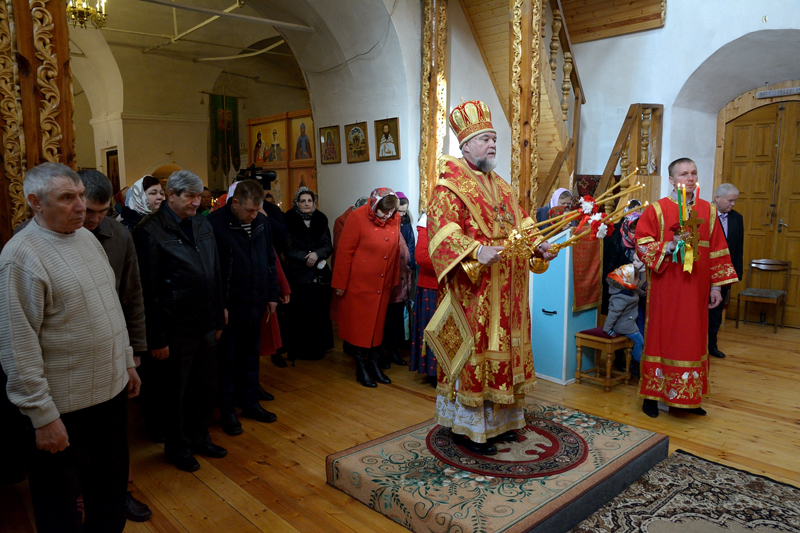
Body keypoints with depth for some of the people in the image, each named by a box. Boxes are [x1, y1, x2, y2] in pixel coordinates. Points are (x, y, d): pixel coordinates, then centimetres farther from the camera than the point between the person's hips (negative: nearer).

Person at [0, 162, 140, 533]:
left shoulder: (87, 237, 6)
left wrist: (128, 361, 16)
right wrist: (43, 416, -17)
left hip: (112, 389, 7)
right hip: (65, 406, -7)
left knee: (111, 487, 23)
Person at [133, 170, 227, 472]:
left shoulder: (203, 226, 7)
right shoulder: (151, 231, -13)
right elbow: (149, 291, -14)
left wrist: (218, 318, 12)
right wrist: (156, 339, -14)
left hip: (206, 325, 6)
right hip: (177, 330, -6)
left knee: (207, 387, 18)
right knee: (176, 392, 12)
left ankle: (199, 438, 40)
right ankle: (177, 448, 33)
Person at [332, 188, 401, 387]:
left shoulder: (395, 220, 1)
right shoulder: (358, 217, -14)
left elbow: (395, 251, 9)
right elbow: (344, 251, -11)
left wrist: (394, 281, 11)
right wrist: (340, 284, -10)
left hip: (382, 285, 5)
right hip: (359, 283, -5)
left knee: (377, 325, 13)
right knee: (359, 325, 6)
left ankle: (374, 363, 26)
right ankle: (361, 367, 18)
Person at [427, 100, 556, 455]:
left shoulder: (500, 186, 19)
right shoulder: (450, 186, -8)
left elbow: (519, 224, 21)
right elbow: (442, 230, -21)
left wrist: (538, 245, 3)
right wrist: (475, 250, -35)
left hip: (504, 289, 8)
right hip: (472, 289, -8)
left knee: (501, 349, 13)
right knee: (472, 350, -3)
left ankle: (496, 419, 27)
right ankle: (465, 427, 11)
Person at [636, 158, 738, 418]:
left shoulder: (708, 211, 9)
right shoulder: (656, 209, -2)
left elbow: (717, 251, 9)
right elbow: (642, 245, -6)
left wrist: (716, 286, 5)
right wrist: (670, 245, -21)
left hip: (696, 288, 4)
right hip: (665, 287, -4)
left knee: (693, 339, 8)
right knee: (661, 337, 2)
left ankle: (688, 397, 21)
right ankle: (652, 394, 13)